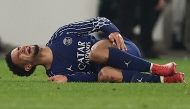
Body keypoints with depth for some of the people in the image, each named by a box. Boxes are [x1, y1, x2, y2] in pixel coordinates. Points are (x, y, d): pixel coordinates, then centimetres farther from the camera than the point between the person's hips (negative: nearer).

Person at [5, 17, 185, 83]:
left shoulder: (60, 36, 7)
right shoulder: (55, 73, -1)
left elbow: (97, 22, 5)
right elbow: (94, 78, -11)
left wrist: (113, 31, -16)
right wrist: (66, 79, -29)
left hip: (123, 50, 1)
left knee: (96, 50, -33)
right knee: (104, 75, -39)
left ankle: (157, 69, -27)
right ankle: (167, 79, -35)